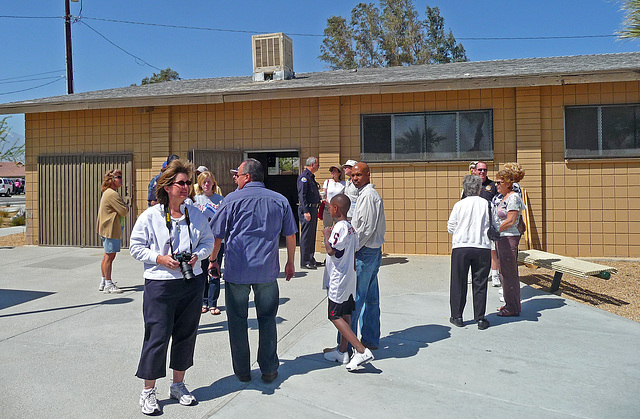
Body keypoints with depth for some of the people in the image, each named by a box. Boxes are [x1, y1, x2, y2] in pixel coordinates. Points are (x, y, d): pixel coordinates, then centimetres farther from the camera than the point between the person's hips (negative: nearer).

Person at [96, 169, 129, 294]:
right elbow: (124, 211, -19)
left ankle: (103, 282, 26)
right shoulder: (112, 194, -18)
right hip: (111, 229, -11)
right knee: (110, 256, -6)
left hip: (107, 230, 11)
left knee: (107, 256, 17)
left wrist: (123, 208, 7)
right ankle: (108, 285, -1)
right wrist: (127, 207, 1)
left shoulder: (107, 193, 17)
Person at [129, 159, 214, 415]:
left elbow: (208, 240, 12)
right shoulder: (150, 216, -5)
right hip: (160, 284, -4)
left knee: (186, 334, 12)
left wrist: (196, 256, -7)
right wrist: (159, 258, -15)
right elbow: (136, 247, -1)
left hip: (192, 282, 4)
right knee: (157, 336, 0)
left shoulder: (195, 214, 5)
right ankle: (148, 391, 19)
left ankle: (178, 385, 30)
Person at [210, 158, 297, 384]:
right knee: (267, 319, 12)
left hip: (237, 270, -2)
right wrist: (290, 262, 20)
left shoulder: (233, 199, -3)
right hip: (268, 271, 2)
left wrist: (213, 259, 14)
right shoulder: (280, 200, 5)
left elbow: (217, 235, 0)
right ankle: (269, 370, 18)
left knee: (238, 320, 10)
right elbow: (290, 234, 10)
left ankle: (242, 371, 19)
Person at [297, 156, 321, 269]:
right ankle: (305, 262, -1)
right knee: (306, 236, -6)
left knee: (312, 235, 14)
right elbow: (302, 195, -18)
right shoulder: (304, 177, -12)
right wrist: (306, 212, -23)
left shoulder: (311, 177, 18)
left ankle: (311, 259, 23)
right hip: (307, 209, -10)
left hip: (313, 209, 10)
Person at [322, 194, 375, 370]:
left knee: (335, 317, -5)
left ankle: (362, 351, -10)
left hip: (338, 281, -10)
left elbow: (331, 251, -24)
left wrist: (326, 236, -8)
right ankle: (343, 351, 25)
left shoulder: (339, 227, -19)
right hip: (349, 279, 10)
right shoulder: (350, 227, 10)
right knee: (345, 315, 15)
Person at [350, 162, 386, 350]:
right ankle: (371, 339, 24)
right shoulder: (365, 194, 17)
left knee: (354, 299, -6)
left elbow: (367, 228, -21)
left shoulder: (368, 196, -15)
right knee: (371, 298, 14)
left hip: (365, 252, -11)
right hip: (374, 251, 11)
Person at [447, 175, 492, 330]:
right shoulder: (486, 204, -2)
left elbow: (450, 228, 3)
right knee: (480, 284, 9)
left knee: (459, 282, 10)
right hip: (482, 247, 0)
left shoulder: (459, 205, -2)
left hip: (461, 247, 0)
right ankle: (480, 319, 13)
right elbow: (490, 226, 3)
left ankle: (457, 316, 17)